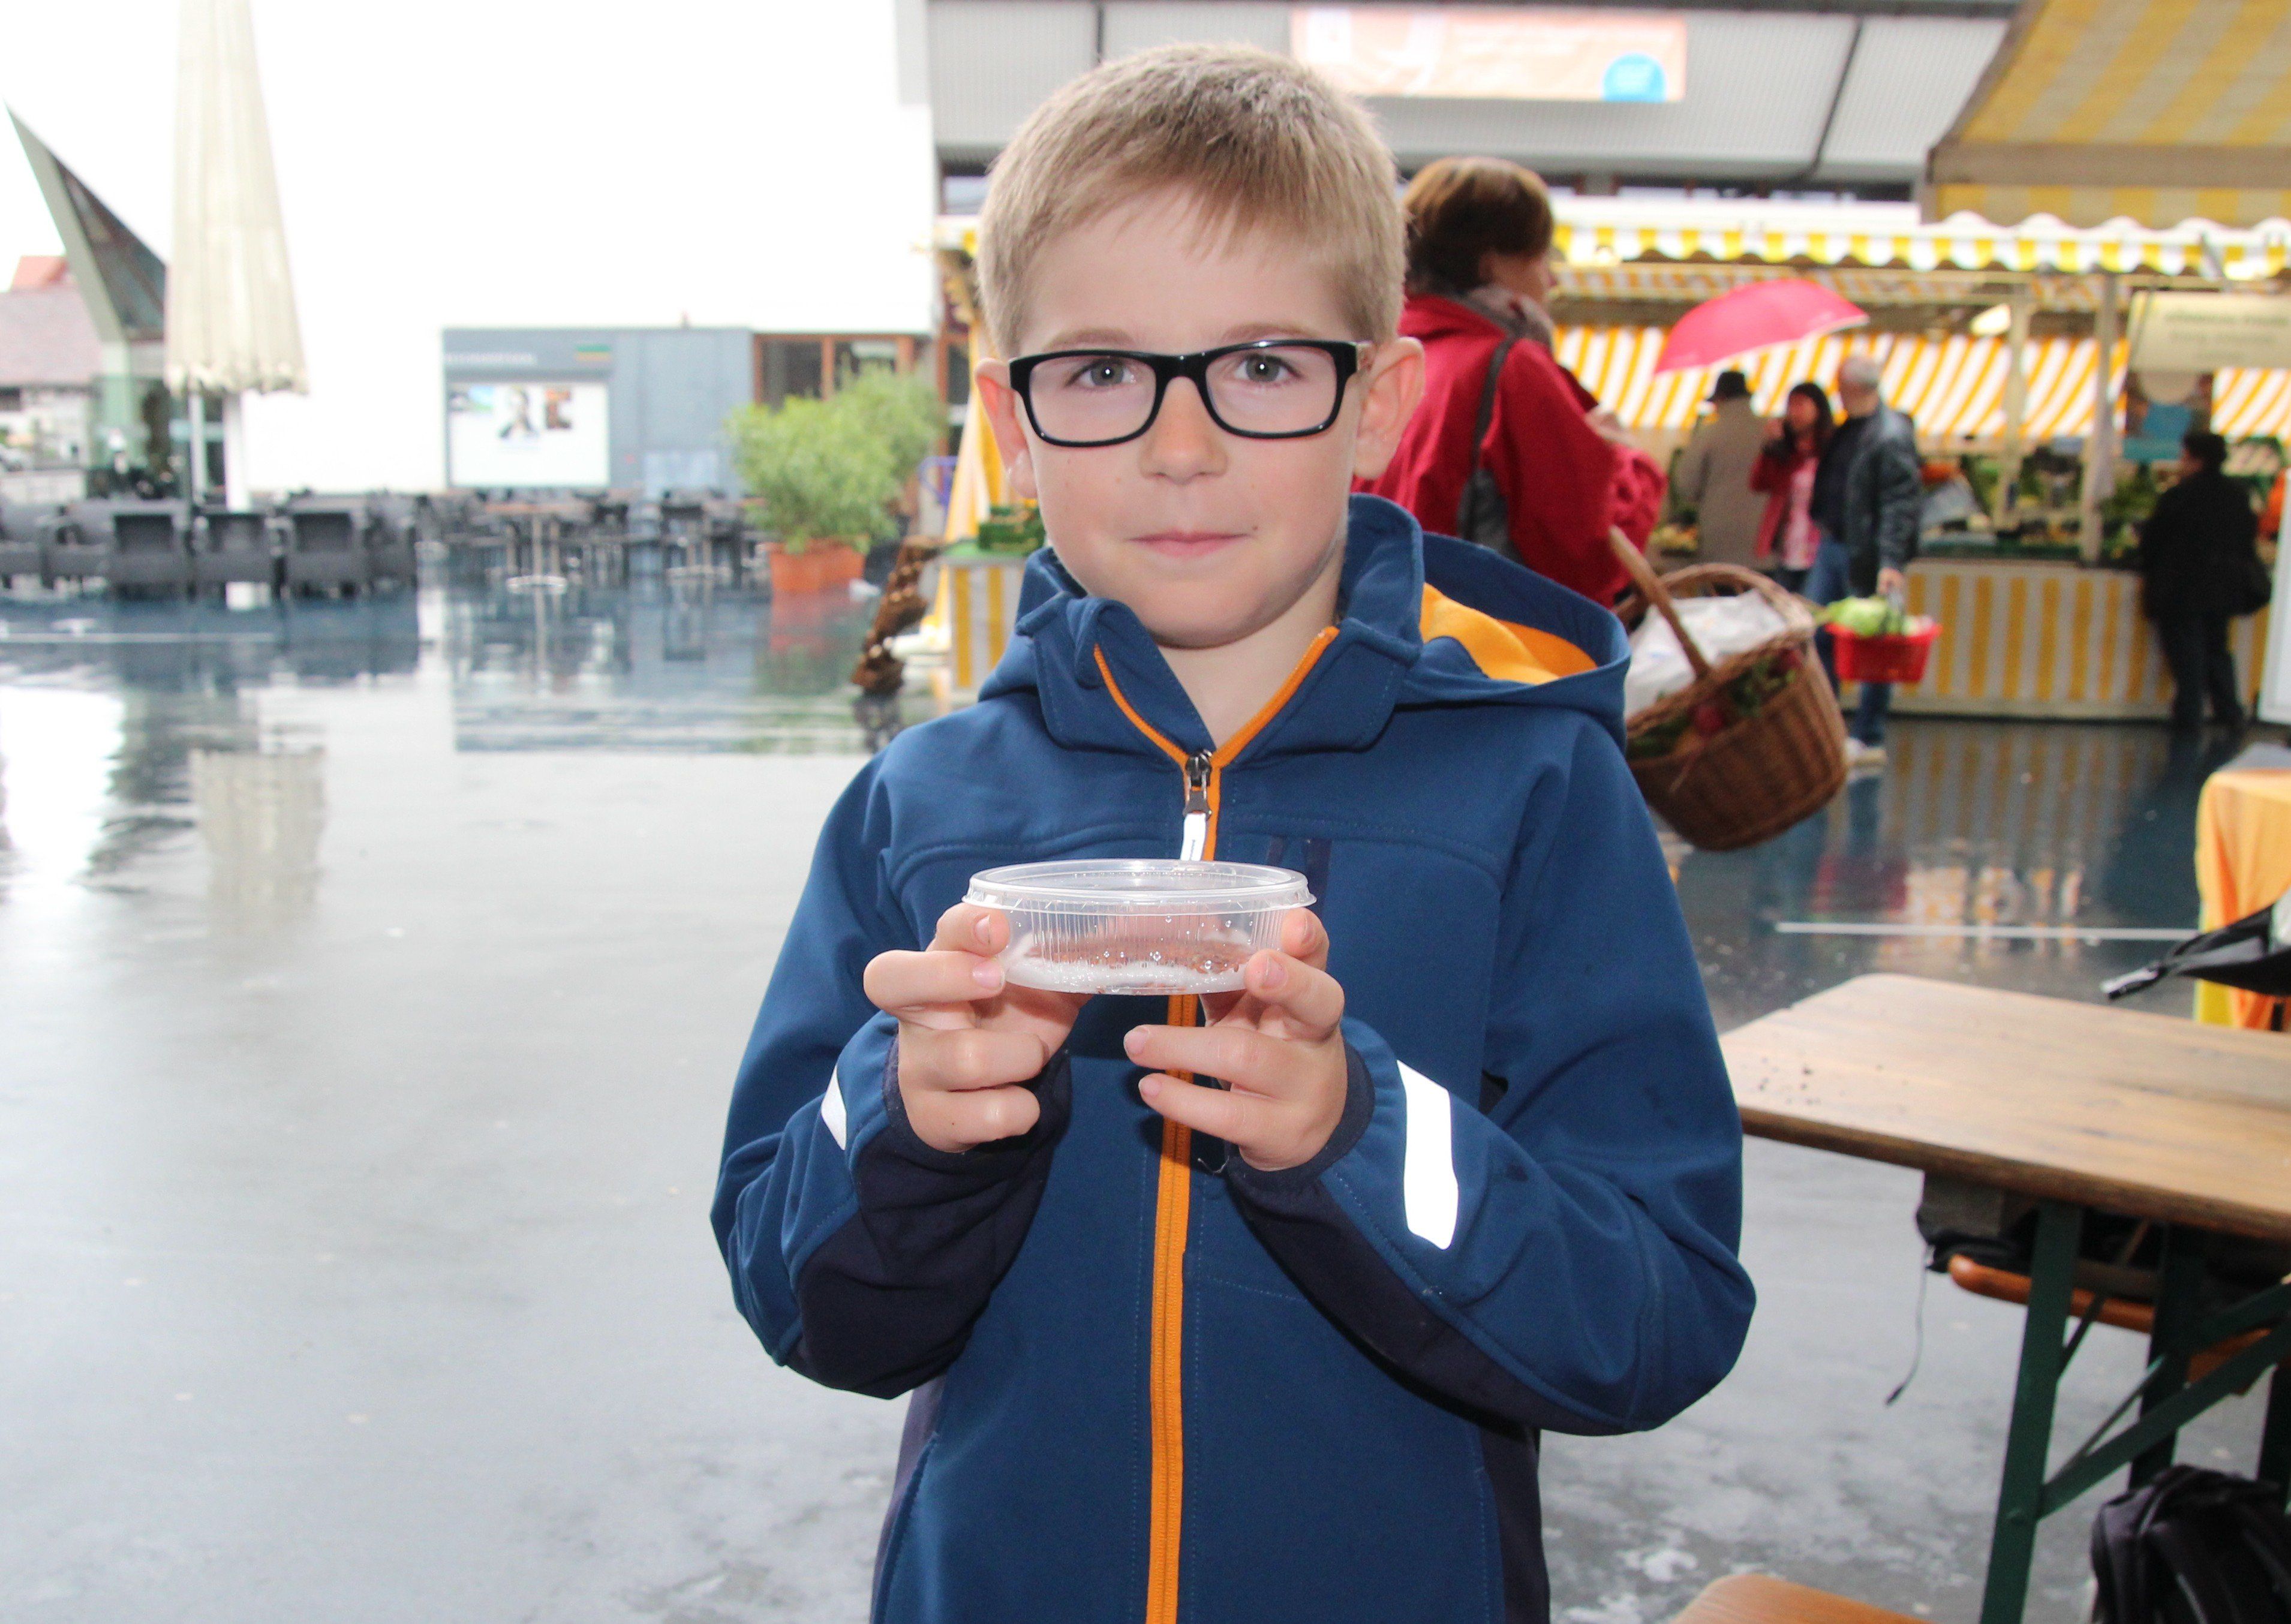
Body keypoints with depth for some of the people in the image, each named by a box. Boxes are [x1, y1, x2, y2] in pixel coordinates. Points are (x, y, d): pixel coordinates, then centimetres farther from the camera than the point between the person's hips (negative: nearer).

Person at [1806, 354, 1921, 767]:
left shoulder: (1892, 437, -16)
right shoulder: (1847, 430, 12)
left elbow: (1902, 503, -21)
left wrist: (1891, 562, -27)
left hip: (1868, 555, -9)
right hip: (1833, 546, 9)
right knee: (1815, 636, 11)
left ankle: (1868, 740, 11)